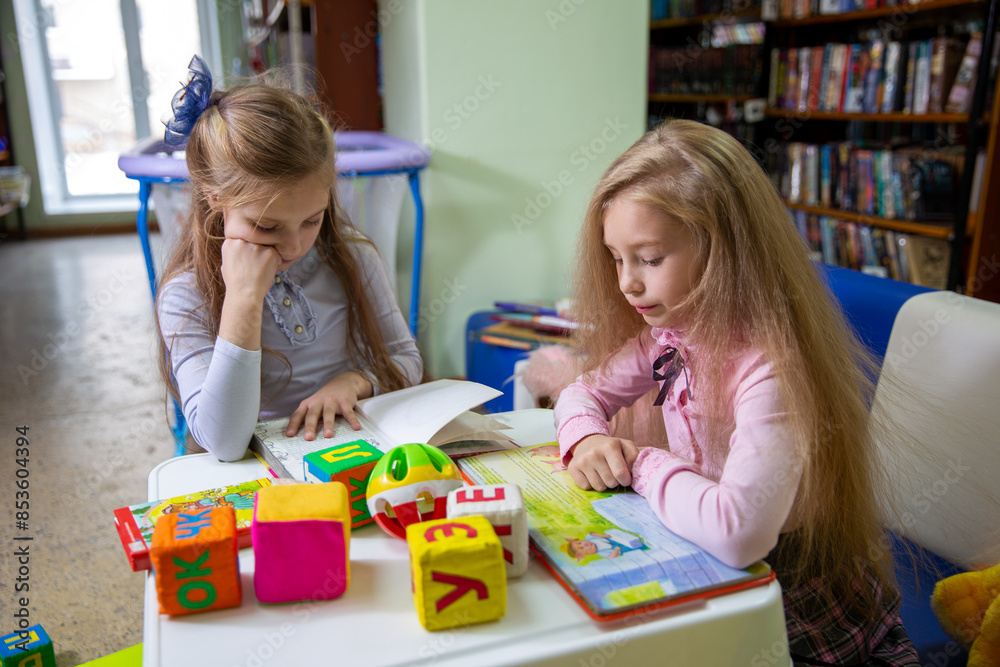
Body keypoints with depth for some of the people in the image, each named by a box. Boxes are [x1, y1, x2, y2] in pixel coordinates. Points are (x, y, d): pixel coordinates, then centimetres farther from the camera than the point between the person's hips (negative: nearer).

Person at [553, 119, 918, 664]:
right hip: (716, 585, 6)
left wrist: (644, 465, -24)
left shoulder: (773, 368, -29)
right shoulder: (672, 334, -5)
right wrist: (586, 438, -16)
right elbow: (583, 394, 6)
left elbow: (738, 530, -41)